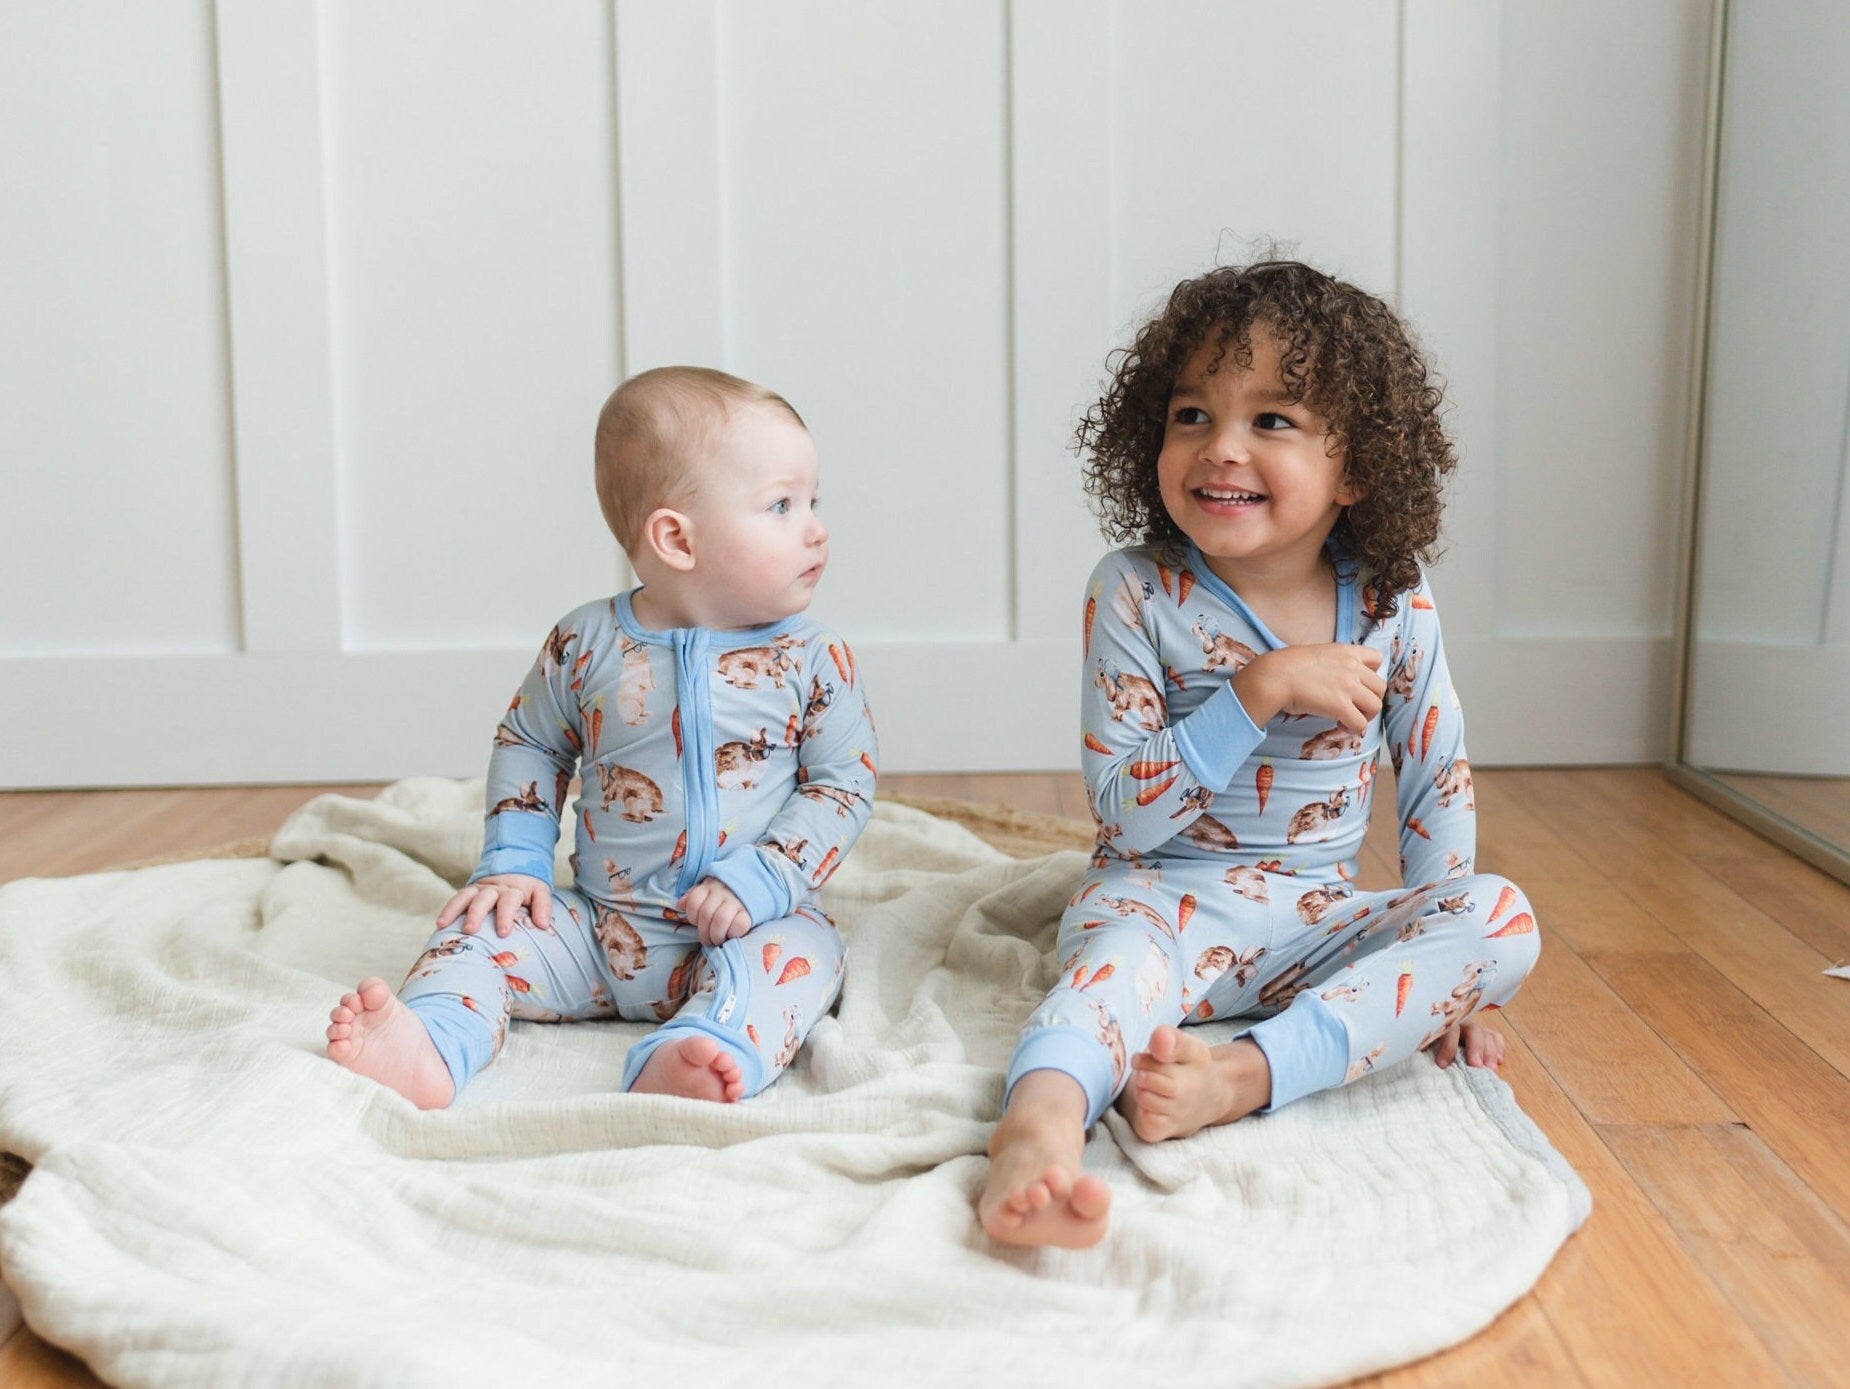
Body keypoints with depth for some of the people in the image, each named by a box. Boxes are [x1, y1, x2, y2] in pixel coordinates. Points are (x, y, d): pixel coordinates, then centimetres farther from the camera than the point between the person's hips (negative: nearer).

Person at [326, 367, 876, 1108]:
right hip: (595, 928, 2)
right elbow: (527, 743, 11)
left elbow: (844, 783, -5)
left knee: (798, 947, -30)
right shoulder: (585, 644, -3)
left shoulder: (814, 659, -6)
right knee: (484, 926, -12)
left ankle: (687, 1060, -54)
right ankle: (431, 1043, -36)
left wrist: (760, 883, -17)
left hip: (737, 933, -2)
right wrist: (513, 863, -1)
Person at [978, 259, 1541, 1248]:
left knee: (1501, 917, -21)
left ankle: (1241, 1075, -38)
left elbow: (1438, 784, 8)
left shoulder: (1393, 606, -2)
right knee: (1119, 958, -35)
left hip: (1317, 923, 3)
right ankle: (1041, 1126, -65)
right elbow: (1124, 816, -13)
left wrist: (1434, 976, 2)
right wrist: (1263, 689, -23)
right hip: (1158, 898, -3)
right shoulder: (1136, 593, -10)